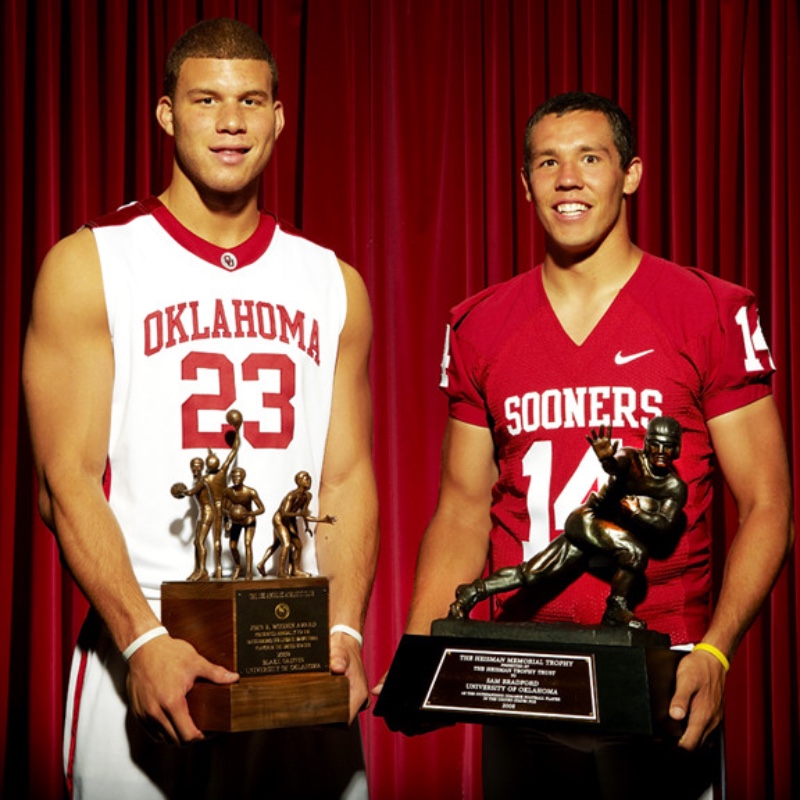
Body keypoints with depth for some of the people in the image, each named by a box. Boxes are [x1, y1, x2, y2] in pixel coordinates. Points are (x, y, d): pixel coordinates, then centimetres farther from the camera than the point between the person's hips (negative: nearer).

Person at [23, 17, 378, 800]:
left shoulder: (333, 284, 11)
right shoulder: (88, 266, 0)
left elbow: (347, 479, 8)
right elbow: (65, 482, -6)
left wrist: (344, 629, -7)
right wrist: (143, 640, -17)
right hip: (141, 659, -3)